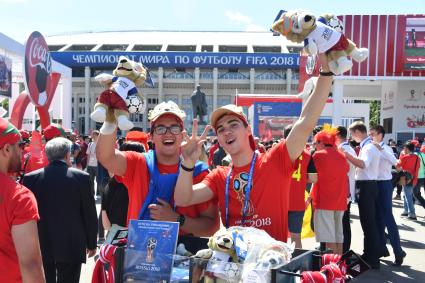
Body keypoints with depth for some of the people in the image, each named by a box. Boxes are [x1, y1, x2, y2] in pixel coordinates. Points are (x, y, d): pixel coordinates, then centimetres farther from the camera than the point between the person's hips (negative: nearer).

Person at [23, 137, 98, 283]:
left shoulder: (30, 178, -5)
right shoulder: (81, 177, -10)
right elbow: (90, 214, -5)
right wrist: (91, 243, 7)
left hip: (41, 246, 2)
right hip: (71, 246, -2)